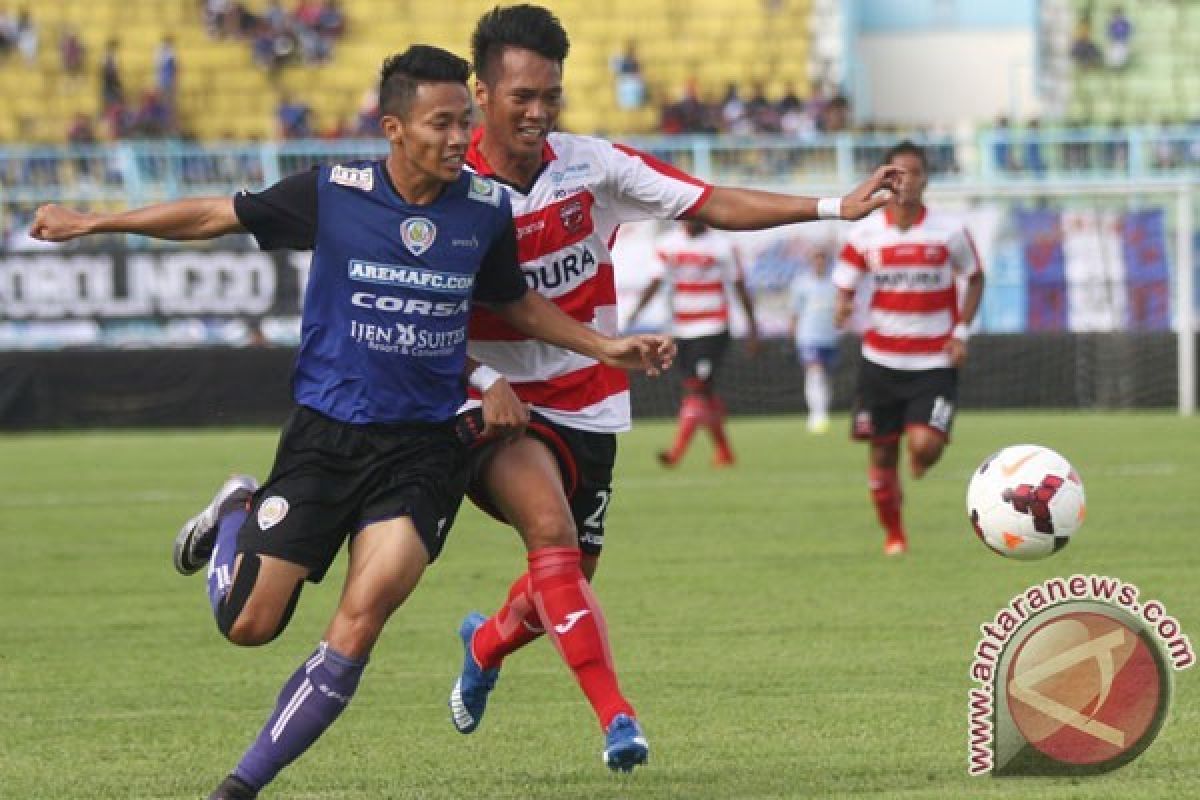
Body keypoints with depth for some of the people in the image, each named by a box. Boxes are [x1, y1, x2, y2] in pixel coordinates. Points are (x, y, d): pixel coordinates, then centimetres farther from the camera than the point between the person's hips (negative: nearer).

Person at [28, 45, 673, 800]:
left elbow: (517, 304, 18)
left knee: (363, 617, -19)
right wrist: (92, 222, 4)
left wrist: (607, 347, 9)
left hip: (424, 447, 1)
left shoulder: (487, 210, -2)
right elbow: (215, 215, 3)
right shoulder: (333, 193, -9)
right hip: (325, 433, -1)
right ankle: (237, 515, 36)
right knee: (249, 624, 0)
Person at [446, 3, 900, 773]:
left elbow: (714, 204, -5)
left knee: (567, 580, 13)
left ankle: (486, 645, 48)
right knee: (552, 527, -31)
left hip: (587, 405, 4)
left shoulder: (591, 165, -5)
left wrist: (837, 207, -12)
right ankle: (615, 713, -32)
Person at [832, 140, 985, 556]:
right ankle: (893, 534, 26)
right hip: (881, 361, 2)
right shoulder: (864, 234, -3)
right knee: (882, 452, 6)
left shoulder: (949, 232, -5)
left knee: (925, 446, -19)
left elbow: (975, 278, 10)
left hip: (935, 362, -2)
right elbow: (844, 285, 3)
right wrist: (843, 306, -22)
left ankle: (920, 463, 20)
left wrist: (961, 331, -2)